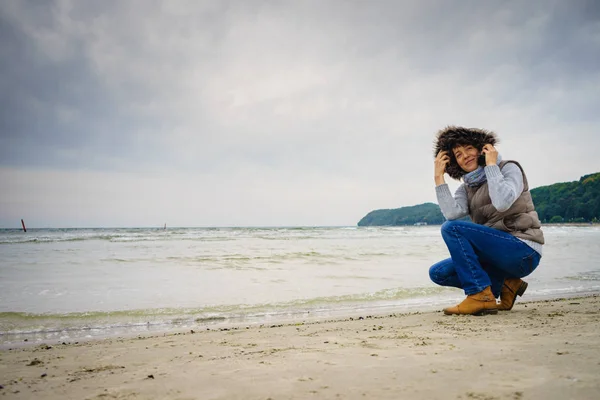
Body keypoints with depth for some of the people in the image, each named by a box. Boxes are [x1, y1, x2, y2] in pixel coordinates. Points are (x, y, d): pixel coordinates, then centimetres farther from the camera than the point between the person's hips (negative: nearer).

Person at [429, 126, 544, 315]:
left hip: (524, 253, -7)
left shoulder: (509, 169, -3)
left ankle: (481, 295, -18)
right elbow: (452, 213, -11)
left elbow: (502, 203, -25)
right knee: (438, 273, 0)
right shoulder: (465, 189, 12)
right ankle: (503, 285, 3)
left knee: (452, 228, -22)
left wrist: (491, 164, -16)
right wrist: (438, 177, -10)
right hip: (497, 254, 7)